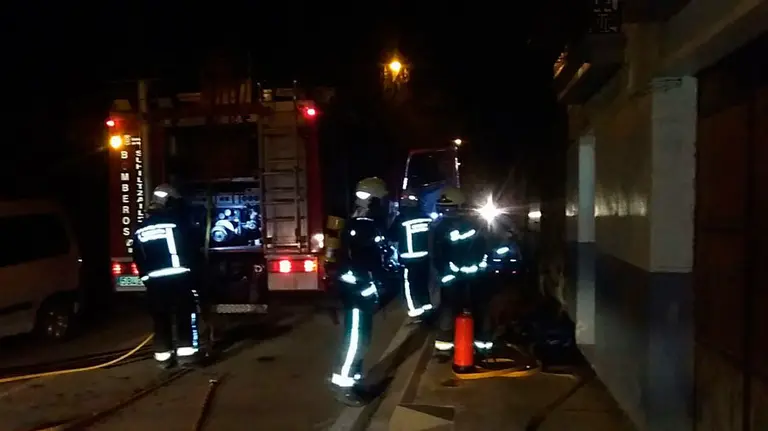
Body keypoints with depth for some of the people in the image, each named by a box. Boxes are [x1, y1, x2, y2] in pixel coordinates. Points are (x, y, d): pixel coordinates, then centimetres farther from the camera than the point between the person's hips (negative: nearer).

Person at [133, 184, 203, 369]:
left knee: (160, 319, 10)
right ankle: (186, 353, 2)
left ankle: (163, 356, 14)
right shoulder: (177, 223, -5)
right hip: (179, 277, -4)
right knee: (185, 316, 3)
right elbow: (191, 251, -5)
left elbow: (138, 260, 14)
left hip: (154, 281, 5)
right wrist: (194, 272, 5)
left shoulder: (140, 230, 12)